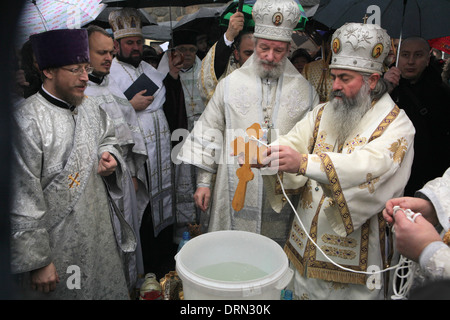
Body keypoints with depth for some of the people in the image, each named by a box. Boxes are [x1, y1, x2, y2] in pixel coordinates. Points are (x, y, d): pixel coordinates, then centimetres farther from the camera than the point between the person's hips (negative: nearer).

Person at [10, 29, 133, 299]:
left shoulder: (90, 107, 3)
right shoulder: (28, 121, -20)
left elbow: (108, 137, 24)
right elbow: (22, 204, -18)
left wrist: (110, 156, -1)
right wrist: (36, 262, -14)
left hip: (103, 235, 7)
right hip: (59, 249, -6)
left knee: (112, 290, 20)